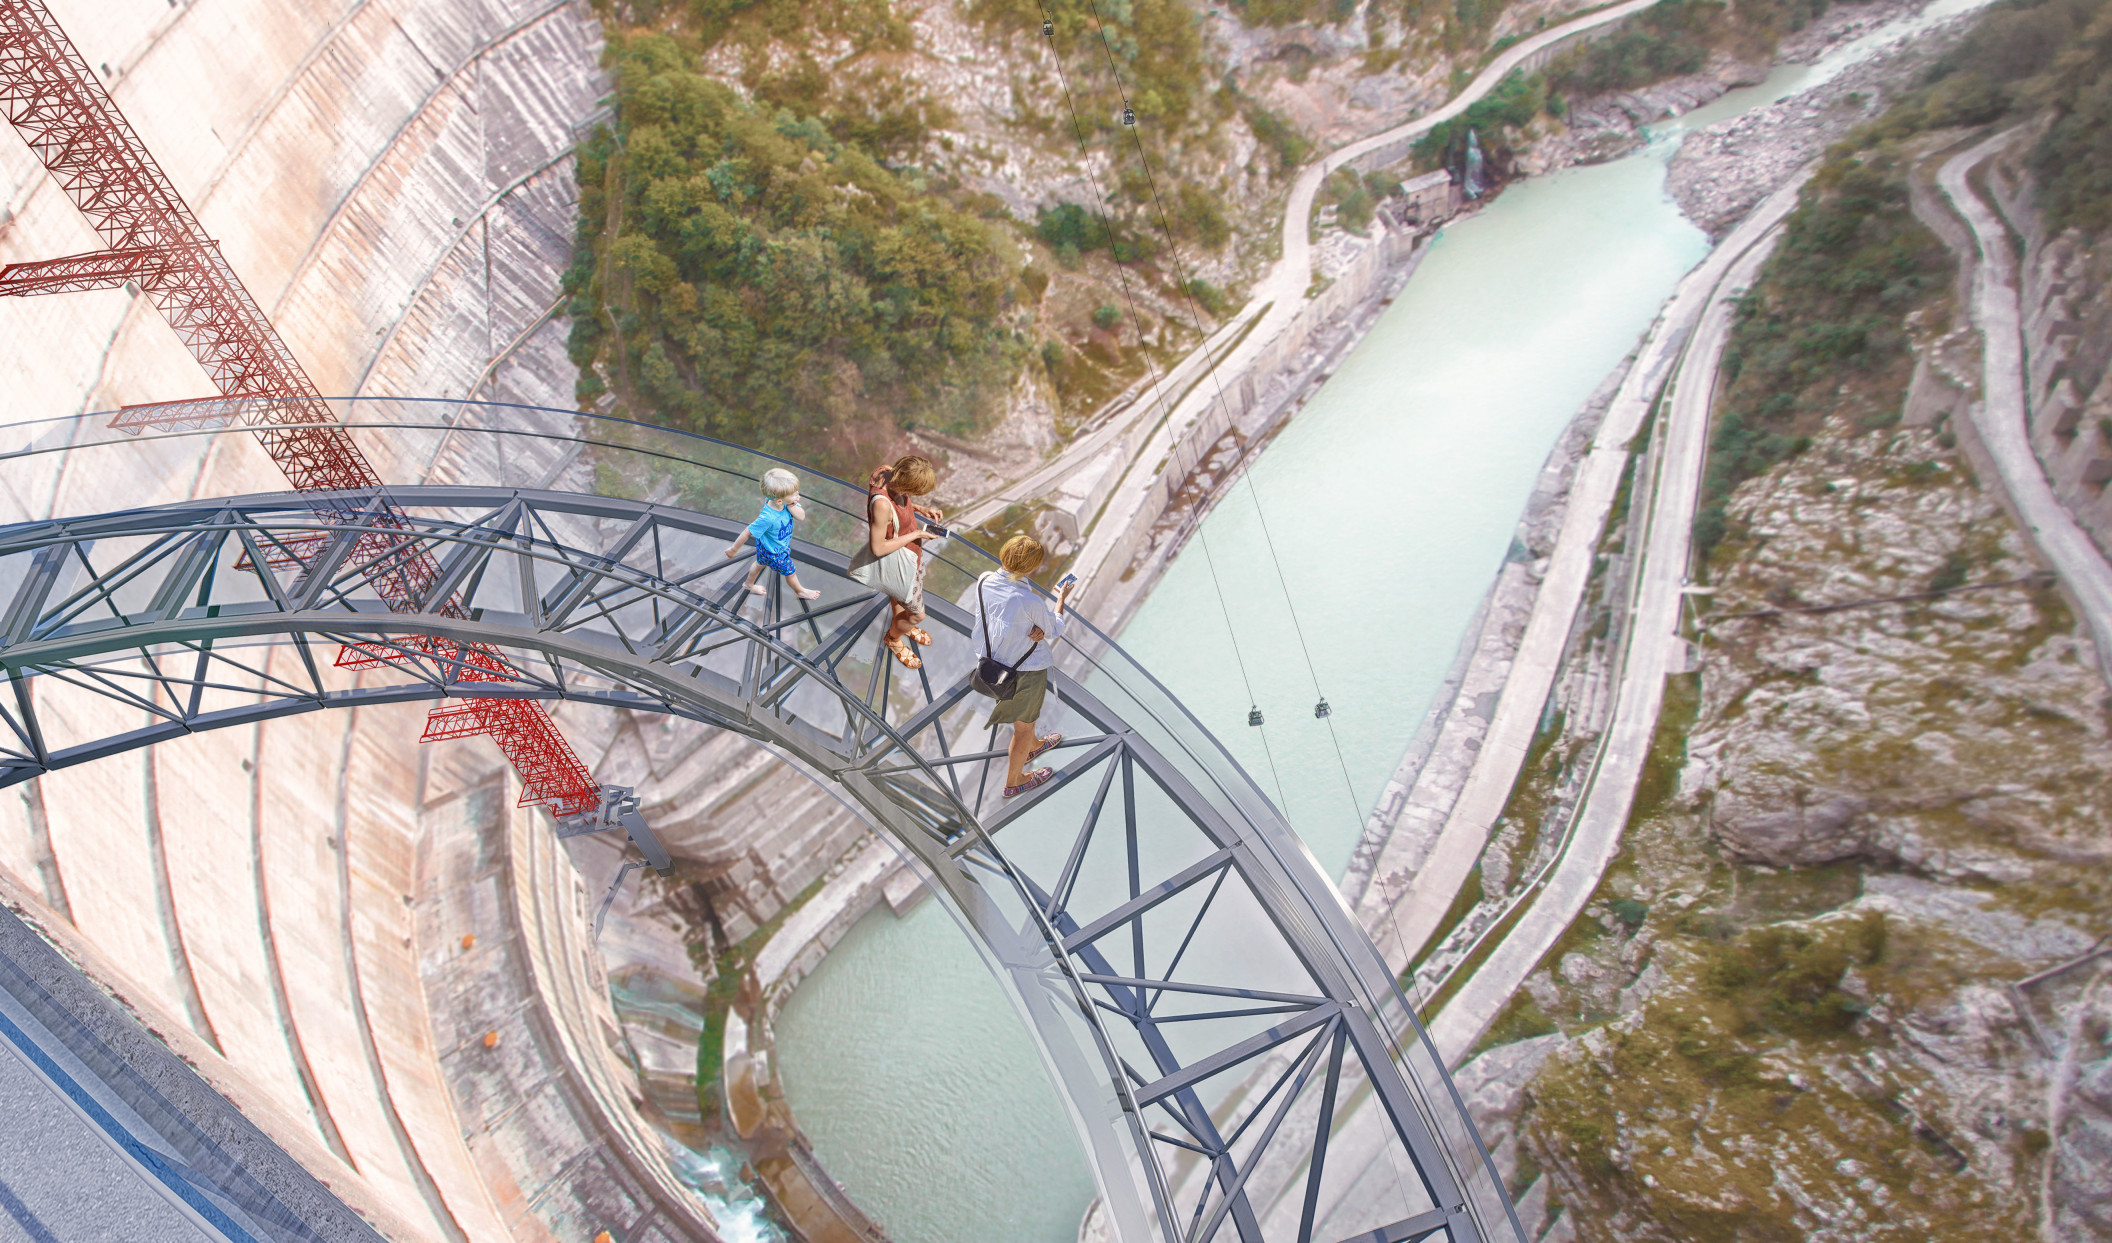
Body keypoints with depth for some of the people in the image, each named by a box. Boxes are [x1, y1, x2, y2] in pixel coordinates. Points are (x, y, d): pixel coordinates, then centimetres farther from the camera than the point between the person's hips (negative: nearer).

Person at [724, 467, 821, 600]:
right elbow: (748, 532, -34)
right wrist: (734, 550, -21)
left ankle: (750, 584, 62)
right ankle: (800, 591, 50)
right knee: (790, 572, 19)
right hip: (773, 552, -7)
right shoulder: (767, 518, -45)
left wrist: (791, 507, -39)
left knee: (761, 563, 33)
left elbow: (801, 517, -21)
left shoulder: (787, 503, -27)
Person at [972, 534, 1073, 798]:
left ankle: (1033, 746, 63)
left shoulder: (984, 581, -16)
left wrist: (1038, 630, -10)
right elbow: (1054, 629, -14)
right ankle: (1013, 782, 38)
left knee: (1025, 713, 35)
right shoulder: (1030, 600, -32)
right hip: (1026, 670, -7)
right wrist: (1061, 599, 6)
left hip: (993, 660, 7)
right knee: (1023, 726, 18)